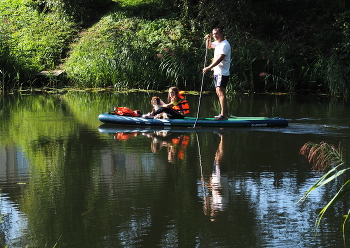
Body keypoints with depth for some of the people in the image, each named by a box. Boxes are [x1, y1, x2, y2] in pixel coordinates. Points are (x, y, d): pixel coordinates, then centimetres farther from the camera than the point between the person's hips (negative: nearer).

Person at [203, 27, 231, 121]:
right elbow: (208, 46, 35)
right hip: (217, 72, 10)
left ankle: (223, 115, -18)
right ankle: (224, 112, 17)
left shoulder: (224, 45, -15)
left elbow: (220, 58, -24)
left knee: (221, 92, -15)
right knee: (219, 93, 12)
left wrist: (209, 67, -29)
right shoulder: (217, 43, 16)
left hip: (222, 73, -10)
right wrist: (208, 39, 13)